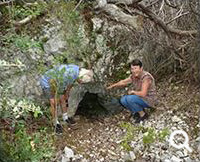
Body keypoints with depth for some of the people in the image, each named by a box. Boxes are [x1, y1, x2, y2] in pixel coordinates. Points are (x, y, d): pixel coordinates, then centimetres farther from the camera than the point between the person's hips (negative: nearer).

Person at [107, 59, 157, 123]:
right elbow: (123, 82, 12)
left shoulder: (146, 77, -27)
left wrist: (132, 92, -17)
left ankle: (143, 114, -8)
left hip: (148, 100, -8)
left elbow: (143, 94, -33)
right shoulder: (134, 75, -3)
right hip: (140, 98, 8)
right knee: (123, 100, -8)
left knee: (130, 98, -27)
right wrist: (112, 86, 4)